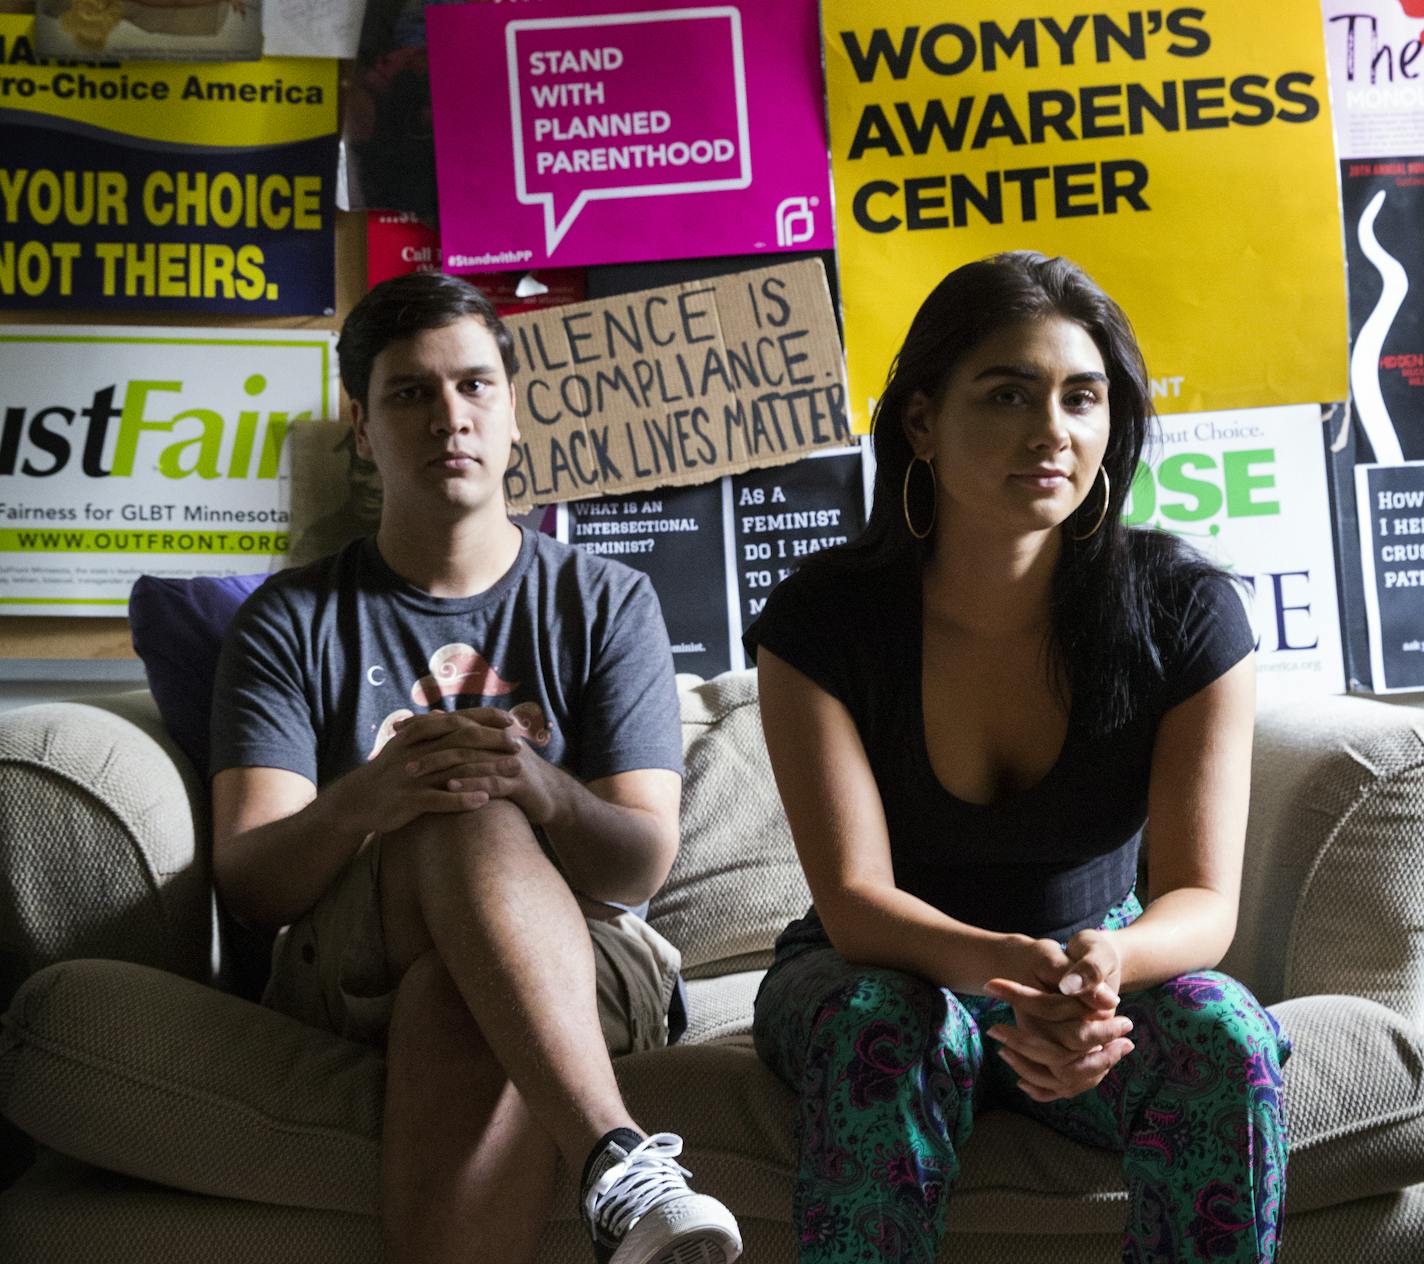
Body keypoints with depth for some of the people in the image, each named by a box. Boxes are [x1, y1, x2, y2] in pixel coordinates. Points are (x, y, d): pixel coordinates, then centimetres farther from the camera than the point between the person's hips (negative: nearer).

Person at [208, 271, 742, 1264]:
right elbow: (246, 881, -5)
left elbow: (646, 859, -3)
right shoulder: (291, 620, 8)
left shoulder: (608, 602, 9)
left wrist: (543, 793, -28)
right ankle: (621, 1164, -46)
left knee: (459, 1001, -37)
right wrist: (361, 802, -30)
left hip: (582, 957, 0)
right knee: (469, 819, -34)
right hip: (350, 965, 0)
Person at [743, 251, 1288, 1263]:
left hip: (1102, 970, 1)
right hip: (878, 975, -1)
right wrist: (1009, 965, -44)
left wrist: (1105, 961, -41)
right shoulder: (822, 618, -16)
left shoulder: (1184, 610, -12)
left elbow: (1204, 898, -16)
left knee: (1223, 1035, -29)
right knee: (888, 1029, -35)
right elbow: (854, 897, -22)